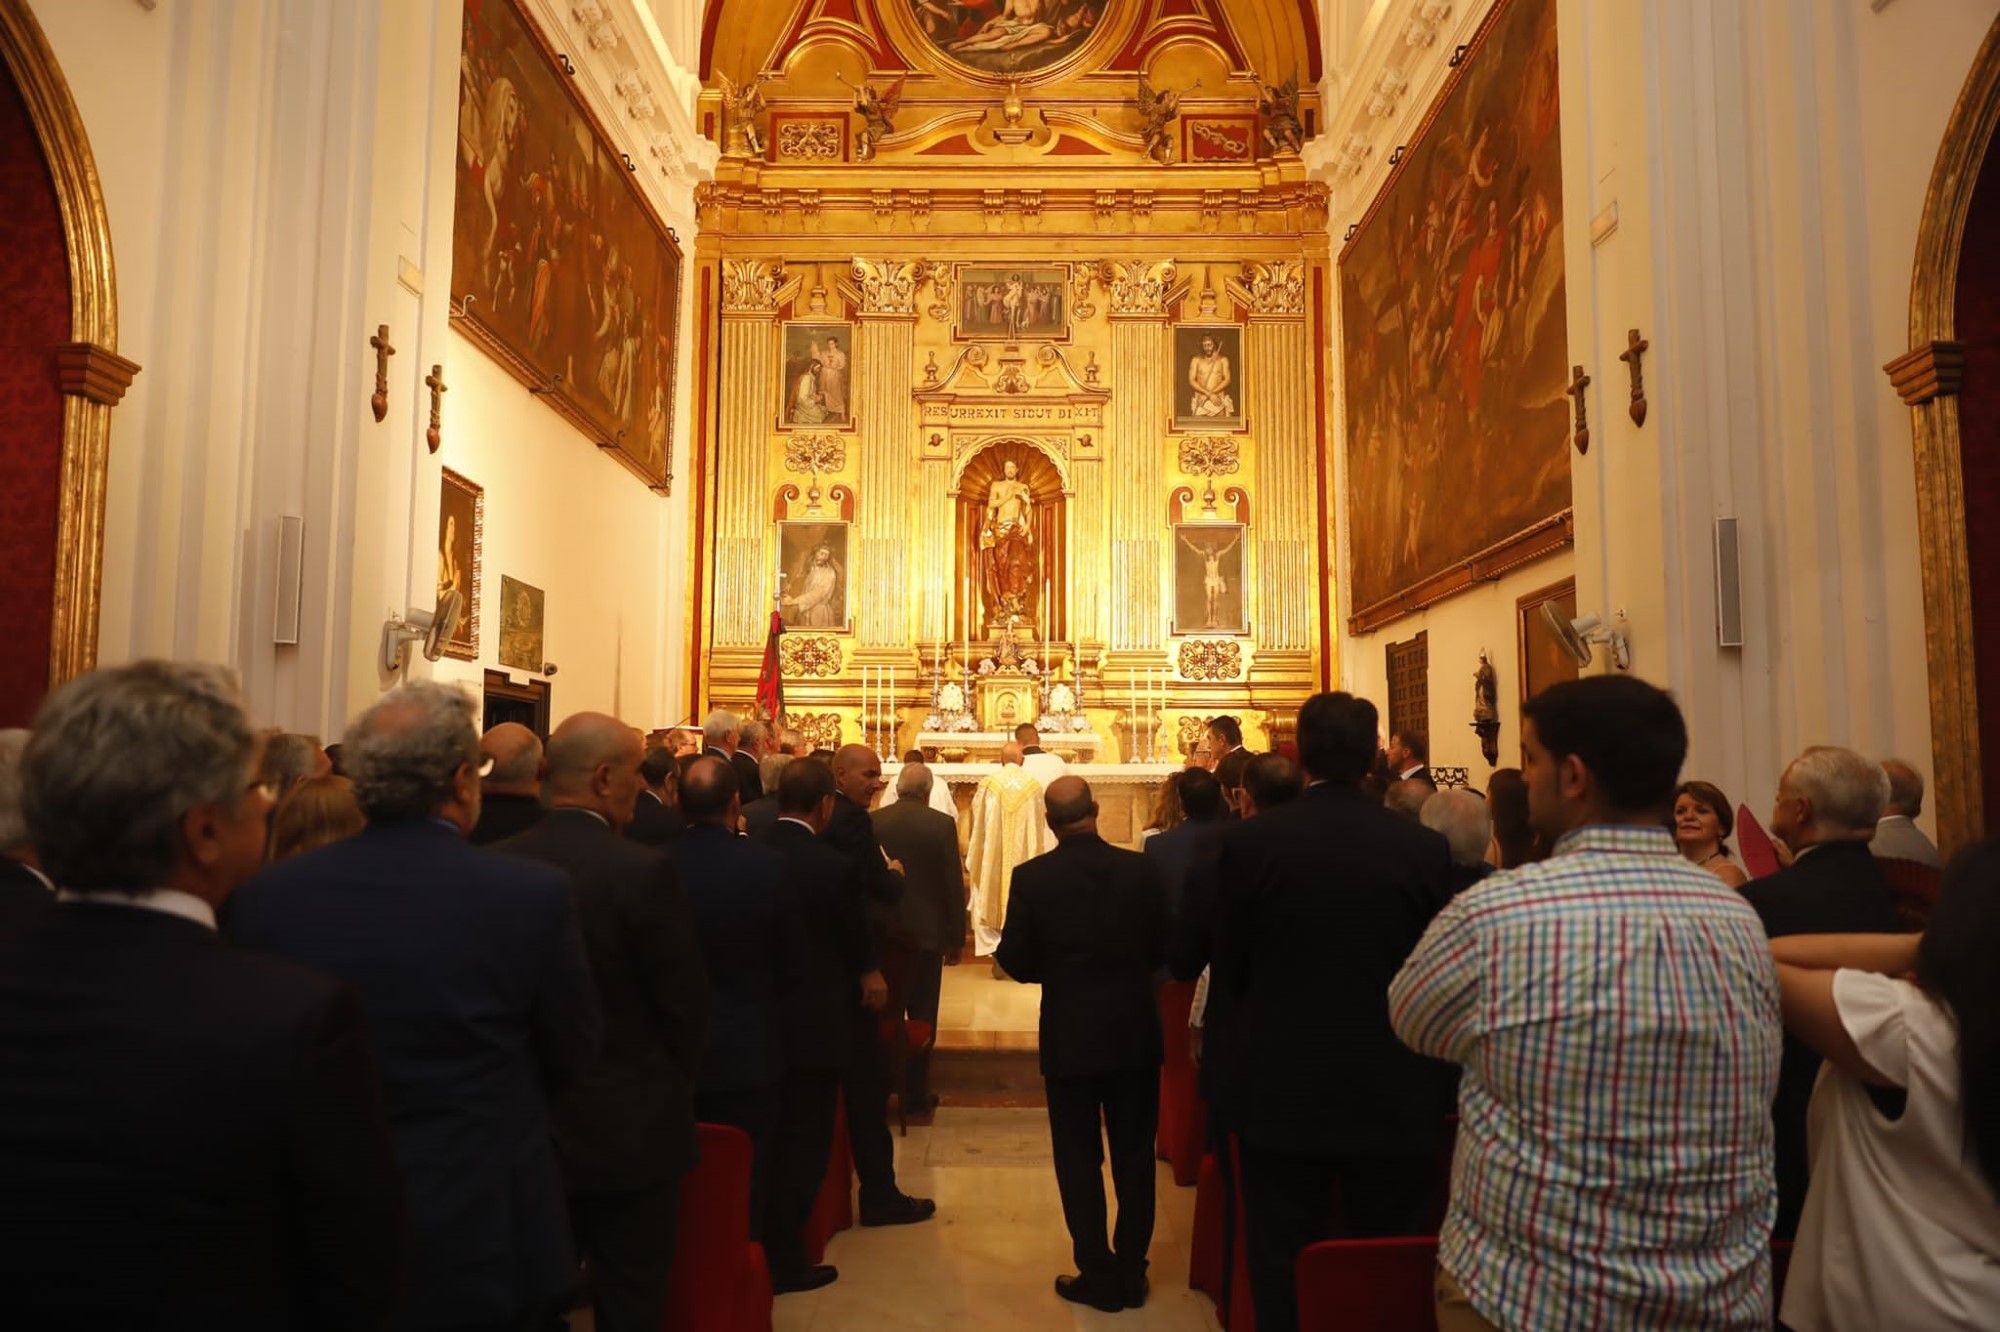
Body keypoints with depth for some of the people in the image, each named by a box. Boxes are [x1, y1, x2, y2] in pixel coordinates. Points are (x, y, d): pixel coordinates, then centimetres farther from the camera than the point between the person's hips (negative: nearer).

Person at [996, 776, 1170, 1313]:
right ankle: (1131, 1273, 24)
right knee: (1134, 1157, 15)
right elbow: (1162, 948, -1)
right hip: (1135, 1034, 2)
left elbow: (1016, 962, -7)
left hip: (1069, 1037, -2)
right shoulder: (1140, 869, -9)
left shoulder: (1031, 877, -12)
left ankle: (1098, 1275, 17)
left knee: (1079, 1159, 11)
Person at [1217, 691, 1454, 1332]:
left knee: (1284, 1277, 10)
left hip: (1281, 1089, -1)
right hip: (1392, 1093, 1)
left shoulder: (1246, 841, -10)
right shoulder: (1424, 847, -8)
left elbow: (1228, 968, -1)